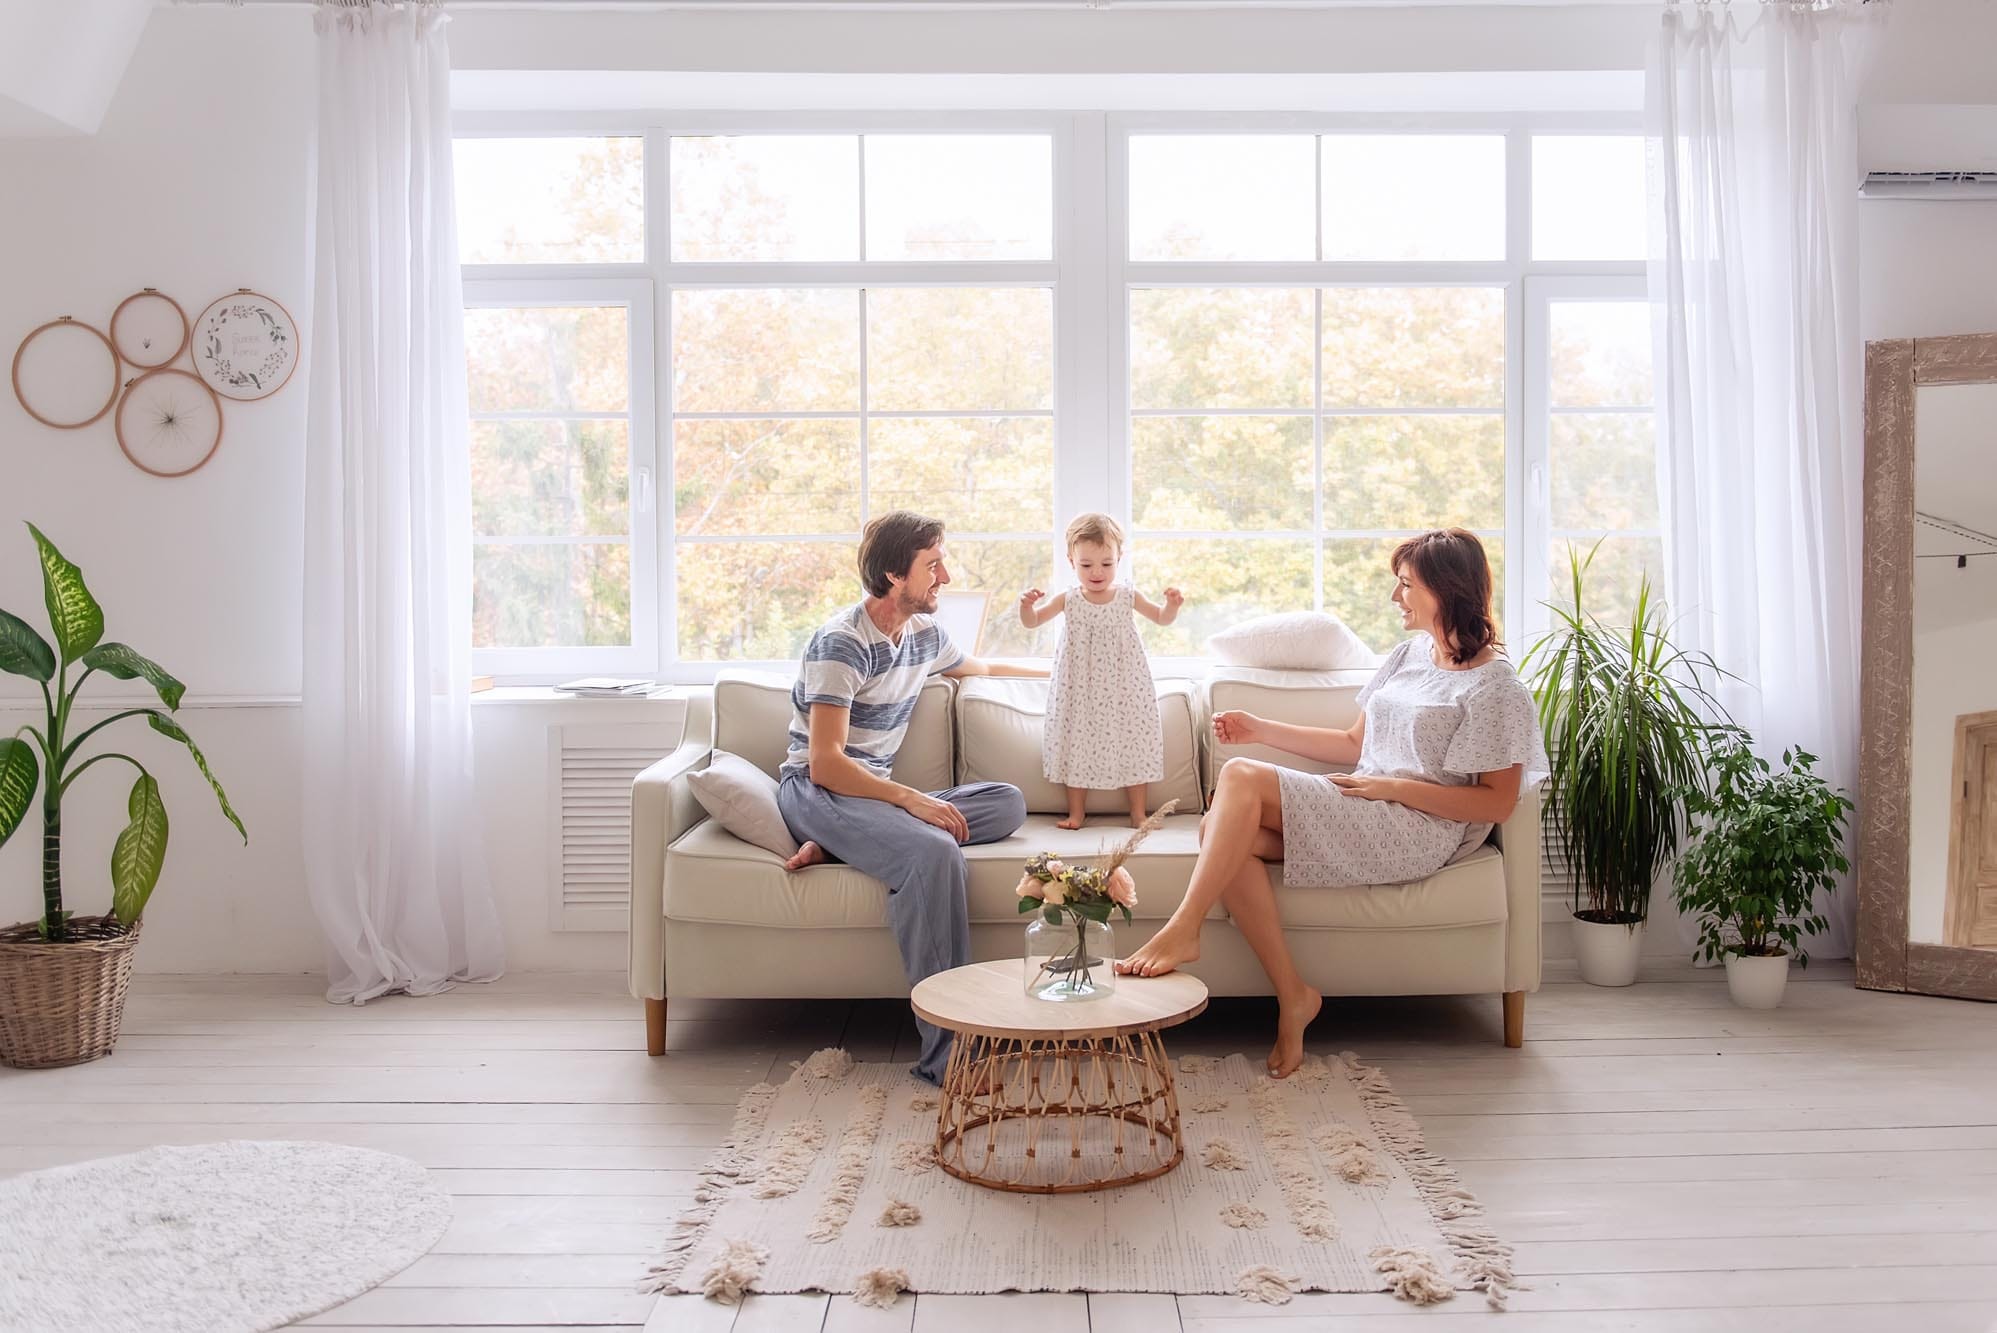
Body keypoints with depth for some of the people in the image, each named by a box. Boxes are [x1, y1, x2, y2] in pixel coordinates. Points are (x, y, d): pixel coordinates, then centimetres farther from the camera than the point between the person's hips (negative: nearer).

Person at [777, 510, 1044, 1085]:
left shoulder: (924, 632, 10)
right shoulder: (842, 642, -15)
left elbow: (978, 667, 35)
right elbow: (825, 763, -22)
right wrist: (912, 798, -27)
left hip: (876, 792, 8)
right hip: (815, 790, -8)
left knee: (1008, 802, -10)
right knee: (935, 853, -35)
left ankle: (836, 846, -18)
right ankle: (946, 1053, -34)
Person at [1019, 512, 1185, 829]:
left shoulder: (1127, 597, -2)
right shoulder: (1068, 600, -4)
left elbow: (1162, 618, 7)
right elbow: (1032, 622, 0)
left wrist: (1172, 604, -14)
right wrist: (1026, 605, -21)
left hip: (1123, 687, 0)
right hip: (1080, 689, 0)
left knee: (1131, 743, 3)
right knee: (1078, 744, 4)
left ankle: (1138, 814, 15)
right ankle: (1075, 814, 16)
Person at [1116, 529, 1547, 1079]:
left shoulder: (1495, 687, -6)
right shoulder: (1410, 654, 19)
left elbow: (1498, 803, -10)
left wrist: (1392, 787, -14)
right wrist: (1264, 730, 13)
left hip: (1420, 830, -8)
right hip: (1361, 818, 8)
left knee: (1242, 777, -24)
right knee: (1221, 829, -20)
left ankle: (1182, 931, -20)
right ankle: (1292, 994, -16)